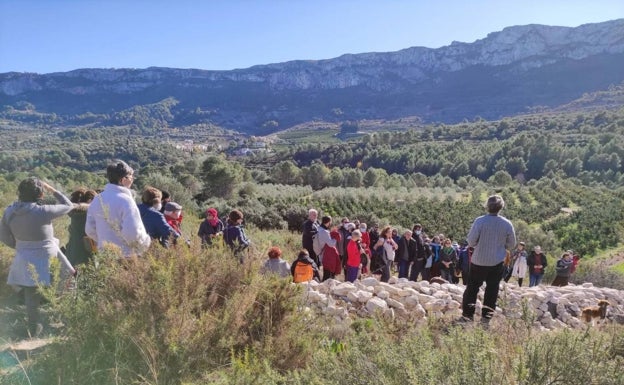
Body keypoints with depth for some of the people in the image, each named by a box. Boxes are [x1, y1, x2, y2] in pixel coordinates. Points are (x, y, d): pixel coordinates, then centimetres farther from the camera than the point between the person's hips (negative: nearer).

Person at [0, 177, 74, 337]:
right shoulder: (42, 211, -22)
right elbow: (68, 206, -7)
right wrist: (52, 190, -1)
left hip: (24, 261, 6)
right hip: (46, 261, -5)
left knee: (31, 297, 17)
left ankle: (33, 329, 29)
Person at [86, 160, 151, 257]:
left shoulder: (97, 200, 7)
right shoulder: (125, 200, -17)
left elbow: (90, 230, 12)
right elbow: (133, 232, -24)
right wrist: (145, 243, -7)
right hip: (125, 257, -7)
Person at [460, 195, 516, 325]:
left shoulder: (480, 221, -16)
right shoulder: (507, 224, -7)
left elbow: (471, 241, -14)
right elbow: (511, 244, 3)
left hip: (478, 261, -1)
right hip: (497, 262, 1)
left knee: (472, 288, 11)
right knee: (492, 290, 13)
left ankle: (467, 314, 13)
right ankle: (486, 316, 15)